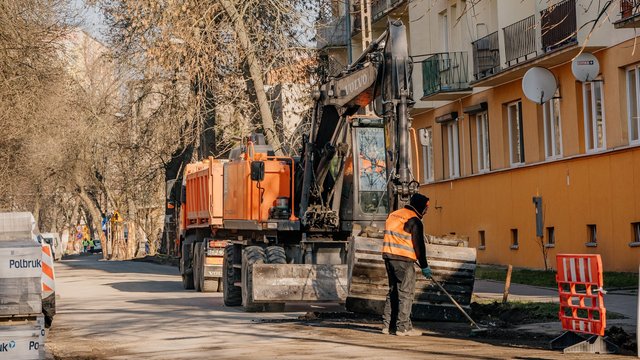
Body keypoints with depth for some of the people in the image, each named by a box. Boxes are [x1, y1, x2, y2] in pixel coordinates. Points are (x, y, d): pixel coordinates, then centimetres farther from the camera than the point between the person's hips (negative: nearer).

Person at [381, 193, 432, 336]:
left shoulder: (394, 215, 16)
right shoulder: (414, 221, -9)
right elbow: (418, 245, -8)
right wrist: (424, 266, -1)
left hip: (388, 256, 8)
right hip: (403, 260, -8)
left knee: (393, 291, 14)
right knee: (406, 293, -3)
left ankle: (388, 325, 15)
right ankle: (403, 327, -5)